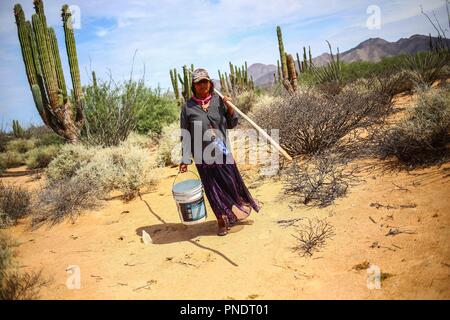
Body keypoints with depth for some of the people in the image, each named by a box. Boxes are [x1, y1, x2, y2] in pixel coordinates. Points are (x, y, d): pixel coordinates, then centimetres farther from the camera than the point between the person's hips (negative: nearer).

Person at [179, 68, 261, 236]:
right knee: (213, 188, 9)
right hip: (203, 155, -1)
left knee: (231, 182, 9)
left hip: (223, 152, 2)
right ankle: (222, 221, 26)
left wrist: (229, 107, -9)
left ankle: (237, 211, 34)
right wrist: (185, 159, -3)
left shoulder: (219, 100, 2)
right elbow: (185, 135, -1)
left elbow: (232, 124, 8)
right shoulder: (188, 107, -4)